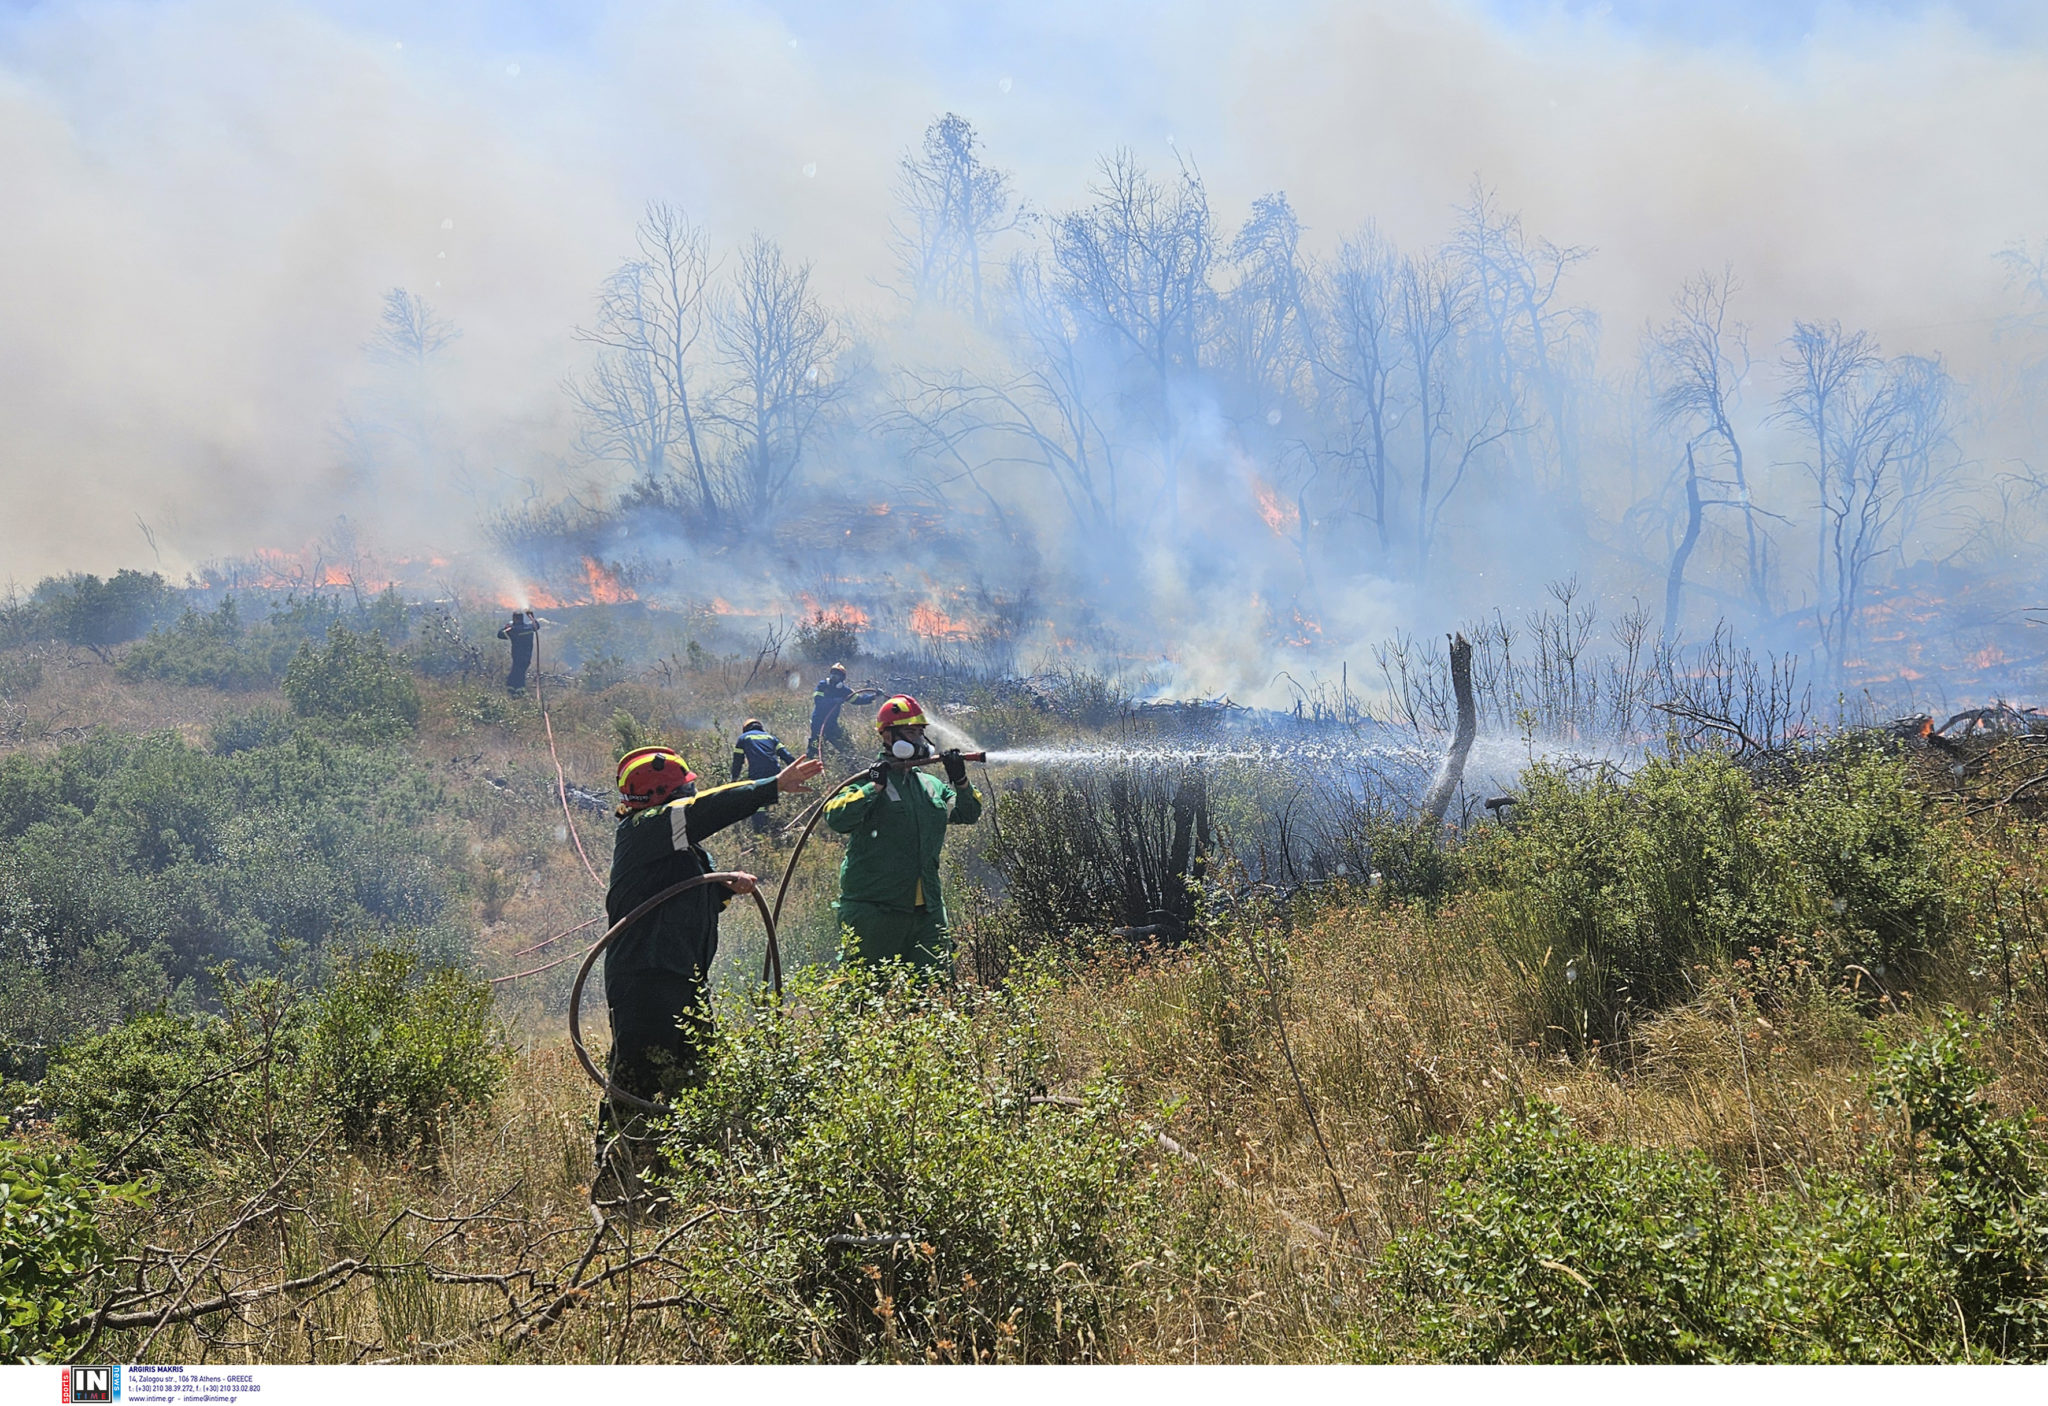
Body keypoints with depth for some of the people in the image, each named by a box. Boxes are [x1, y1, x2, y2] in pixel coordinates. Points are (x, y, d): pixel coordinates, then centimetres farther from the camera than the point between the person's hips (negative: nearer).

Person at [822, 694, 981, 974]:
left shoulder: (931, 785, 15)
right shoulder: (868, 781, -5)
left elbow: (968, 814, 15)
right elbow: (837, 818, -19)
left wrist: (960, 782, -2)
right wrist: (875, 787, -24)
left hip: (927, 909, 6)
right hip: (874, 909, -6)